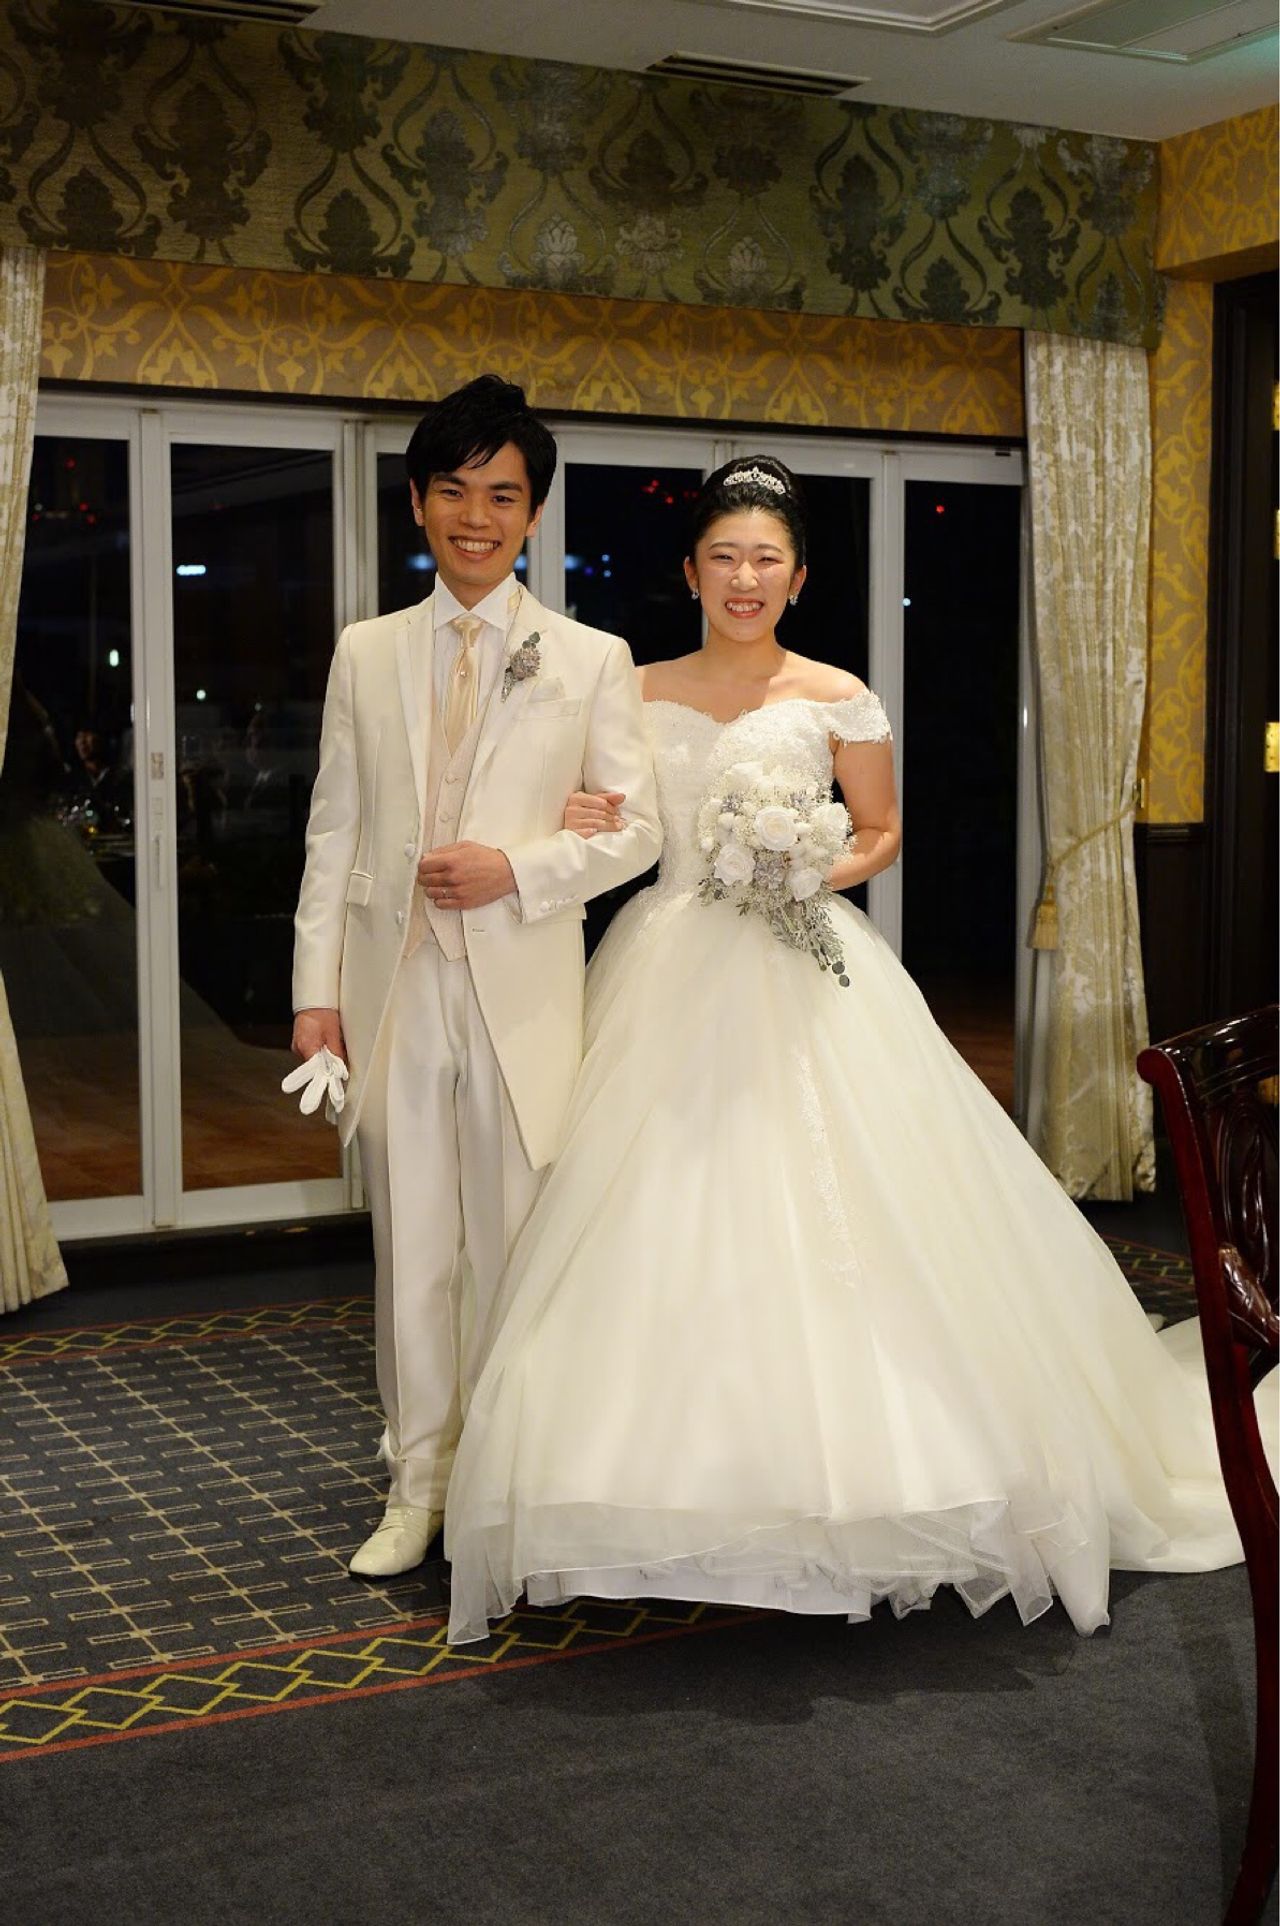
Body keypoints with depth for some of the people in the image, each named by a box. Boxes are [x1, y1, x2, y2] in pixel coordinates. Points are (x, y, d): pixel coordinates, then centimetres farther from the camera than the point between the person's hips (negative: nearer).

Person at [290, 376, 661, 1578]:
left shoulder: (592, 660, 4)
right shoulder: (366, 655, 10)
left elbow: (637, 828, 4)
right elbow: (333, 831, 8)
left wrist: (517, 870, -12)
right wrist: (315, 988, 1)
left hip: (524, 991, -1)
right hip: (393, 990, 2)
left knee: (516, 1243, 5)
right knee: (410, 1244, 7)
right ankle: (418, 1487, 20)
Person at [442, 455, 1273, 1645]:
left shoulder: (835, 699, 2)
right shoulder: (641, 695, 9)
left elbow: (881, 833, 8)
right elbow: (611, 828, 16)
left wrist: (822, 871, -11)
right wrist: (587, 830, -6)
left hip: (801, 979, -2)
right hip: (671, 978, 3)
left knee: (828, 1215, -7)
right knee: (661, 1225, -1)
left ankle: (845, 1475, 8)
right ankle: (681, 1474, 11)